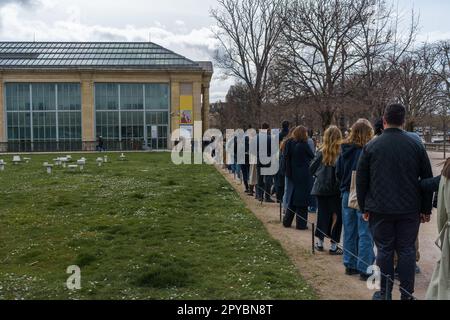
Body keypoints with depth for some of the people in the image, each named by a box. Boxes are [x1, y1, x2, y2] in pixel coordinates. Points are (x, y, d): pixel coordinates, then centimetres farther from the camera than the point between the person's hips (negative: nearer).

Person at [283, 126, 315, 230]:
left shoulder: (290, 144, 5)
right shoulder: (303, 145, -15)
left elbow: (286, 158, 10)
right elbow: (312, 156, -4)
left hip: (294, 174, 7)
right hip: (304, 176, -7)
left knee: (293, 198, 16)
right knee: (302, 198, 0)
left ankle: (287, 221, 21)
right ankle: (301, 224, 4)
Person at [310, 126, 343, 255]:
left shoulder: (321, 152, -1)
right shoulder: (341, 152, -12)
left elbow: (312, 169, 3)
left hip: (320, 188, 3)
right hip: (335, 190, -3)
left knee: (322, 214, 14)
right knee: (336, 215, 6)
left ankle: (320, 243, 22)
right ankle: (334, 246, 9)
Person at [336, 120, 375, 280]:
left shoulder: (344, 150, 2)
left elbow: (338, 173, 8)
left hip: (347, 195, 6)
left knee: (349, 232, 15)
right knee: (365, 234, 2)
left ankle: (350, 265, 24)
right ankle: (365, 269, 6)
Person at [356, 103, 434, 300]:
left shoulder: (371, 146, -1)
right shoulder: (416, 146, 0)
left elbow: (361, 181, 2)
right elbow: (427, 180, 5)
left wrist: (364, 208, 11)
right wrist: (426, 209, 12)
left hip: (380, 210, 0)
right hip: (409, 210, 1)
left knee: (384, 250, 8)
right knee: (407, 250, 8)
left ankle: (385, 294, 16)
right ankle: (406, 295, 14)